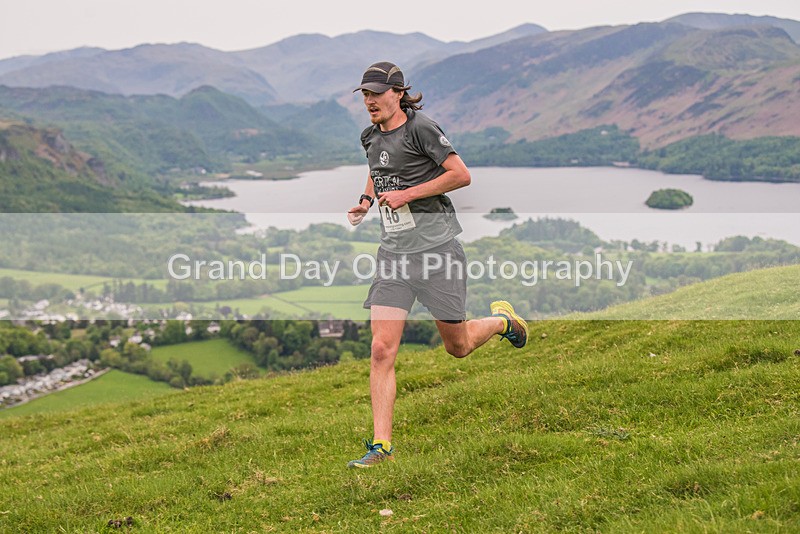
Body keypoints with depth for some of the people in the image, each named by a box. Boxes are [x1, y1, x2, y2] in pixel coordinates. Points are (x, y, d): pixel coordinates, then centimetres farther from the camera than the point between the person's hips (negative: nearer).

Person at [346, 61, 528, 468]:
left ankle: (501, 319, 41)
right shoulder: (371, 137, 10)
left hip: (436, 251, -5)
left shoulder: (420, 128, -11)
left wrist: (407, 194, -17)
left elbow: (461, 175, -15)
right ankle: (381, 444, -4)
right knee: (382, 350, -8)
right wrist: (365, 202, 12)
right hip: (393, 254, 5)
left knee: (457, 347, 8)